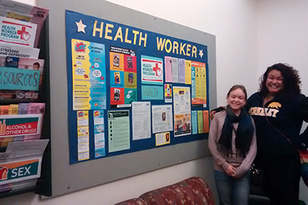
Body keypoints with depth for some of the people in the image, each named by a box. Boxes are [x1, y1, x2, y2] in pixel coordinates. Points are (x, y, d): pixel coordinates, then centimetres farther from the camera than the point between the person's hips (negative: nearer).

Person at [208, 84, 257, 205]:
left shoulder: (249, 120, 3)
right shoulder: (218, 117, -3)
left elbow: (253, 147, 0)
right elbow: (212, 144, -3)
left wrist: (242, 168, -9)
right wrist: (225, 165, -8)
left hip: (242, 172, 1)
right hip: (222, 170, -1)